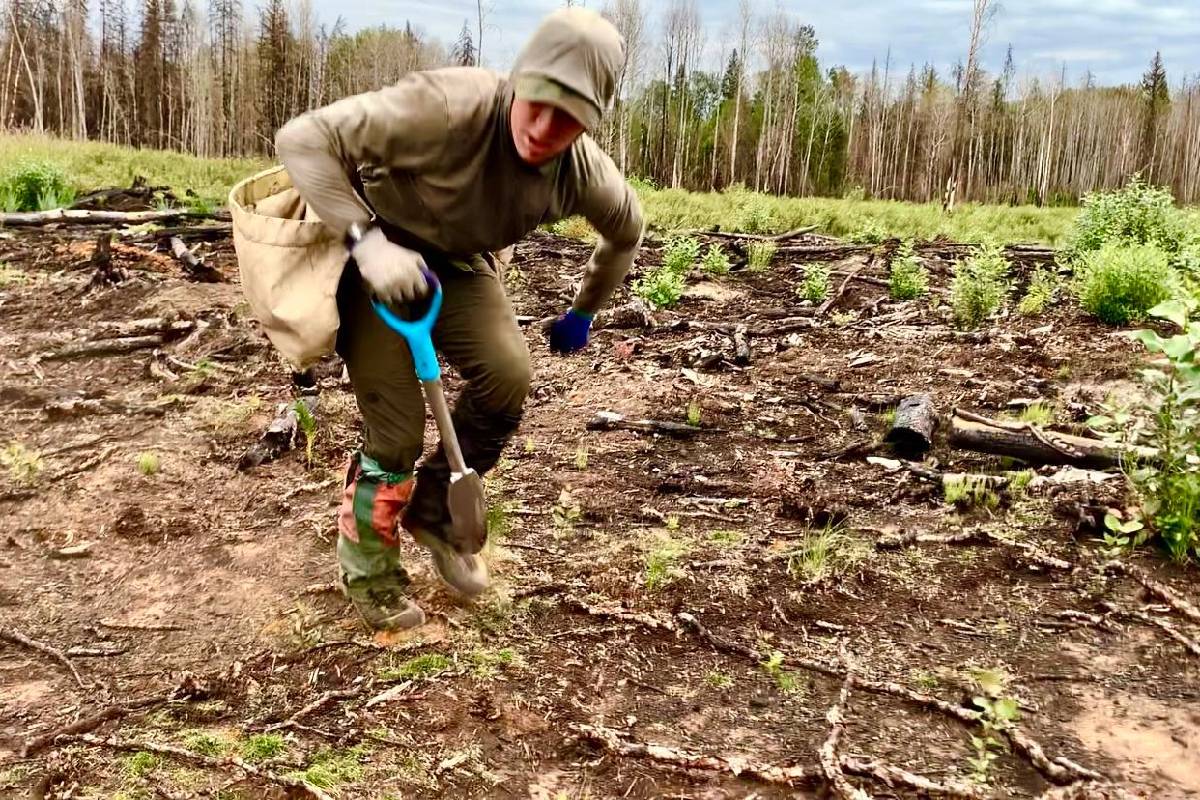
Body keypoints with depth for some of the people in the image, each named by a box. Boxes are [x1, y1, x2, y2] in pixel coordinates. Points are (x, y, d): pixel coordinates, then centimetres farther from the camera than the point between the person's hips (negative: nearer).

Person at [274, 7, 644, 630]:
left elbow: (625, 234, 6)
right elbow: (303, 138, -34)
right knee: (396, 429, -10)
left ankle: (433, 508, 10)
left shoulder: (588, 176, -19)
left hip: (458, 265, 5)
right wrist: (367, 240, -42)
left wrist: (584, 312, 16)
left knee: (507, 377, -19)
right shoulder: (450, 106, -36)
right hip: (378, 254, -4)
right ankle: (367, 570, 18)